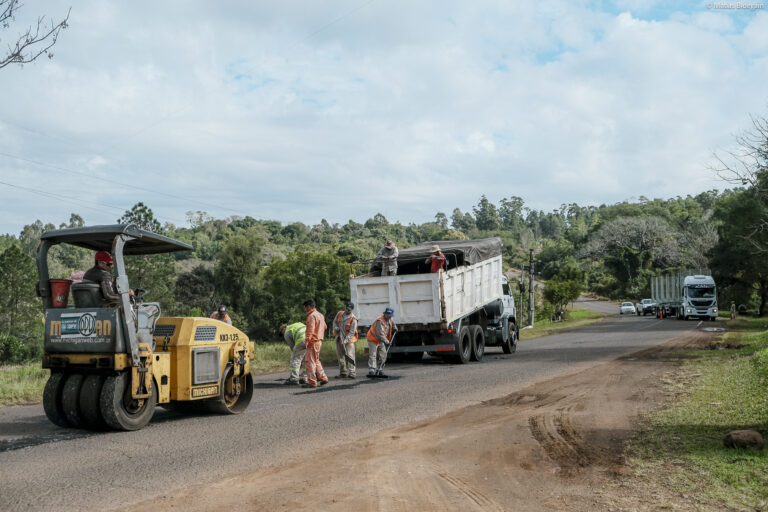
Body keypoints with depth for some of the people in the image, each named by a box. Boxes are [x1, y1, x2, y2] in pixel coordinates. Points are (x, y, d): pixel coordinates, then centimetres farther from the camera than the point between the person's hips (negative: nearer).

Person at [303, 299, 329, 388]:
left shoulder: (311, 316, -15)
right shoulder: (320, 315, 15)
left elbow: (310, 330, -22)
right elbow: (324, 327, 23)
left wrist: (306, 341, -21)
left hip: (313, 341, -10)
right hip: (319, 340, 10)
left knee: (310, 361, -5)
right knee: (316, 360, 20)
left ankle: (312, 382, -3)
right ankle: (323, 378, 20)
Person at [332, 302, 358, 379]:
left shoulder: (353, 319, -13)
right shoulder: (339, 314, 4)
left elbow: (351, 333, -16)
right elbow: (334, 322, 19)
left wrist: (345, 341, -24)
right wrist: (336, 328, -3)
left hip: (348, 339, -6)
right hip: (339, 338, 6)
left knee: (349, 355, -13)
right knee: (340, 356, 9)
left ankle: (352, 373, -14)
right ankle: (343, 373, 17)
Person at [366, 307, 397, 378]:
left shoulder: (391, 319, 0)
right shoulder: (380, 321, -27)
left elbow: (393, 324, 28)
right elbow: (380, 334, -35)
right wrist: (386, 342, -40)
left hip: (381, 341, 8)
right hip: (373, 340, -8)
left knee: (383, 356, 8)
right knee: (372, 356, -16)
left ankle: (379, 371, 17)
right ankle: (371, 371, -25)